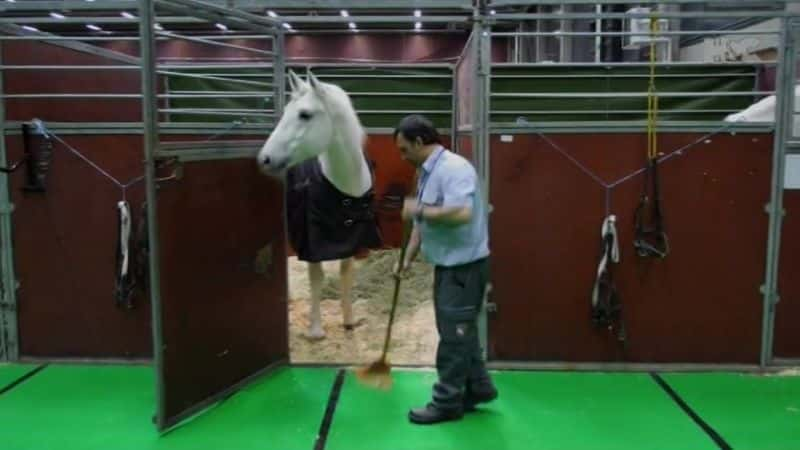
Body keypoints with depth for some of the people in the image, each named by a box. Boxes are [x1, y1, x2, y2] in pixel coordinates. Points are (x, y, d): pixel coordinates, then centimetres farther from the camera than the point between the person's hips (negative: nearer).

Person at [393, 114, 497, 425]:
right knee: (459, 330, 17)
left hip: (464, 264, -10)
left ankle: (447, 402, 10)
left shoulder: (453, 168, -19)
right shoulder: (426, 172, 11)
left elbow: (462, 213, -32)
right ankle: (478, 387, 30)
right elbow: (423, 222, 16)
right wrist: (408, 258, 13)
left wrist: (419, 209, -21)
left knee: (454, 333, -1)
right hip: (446, 264, 10)